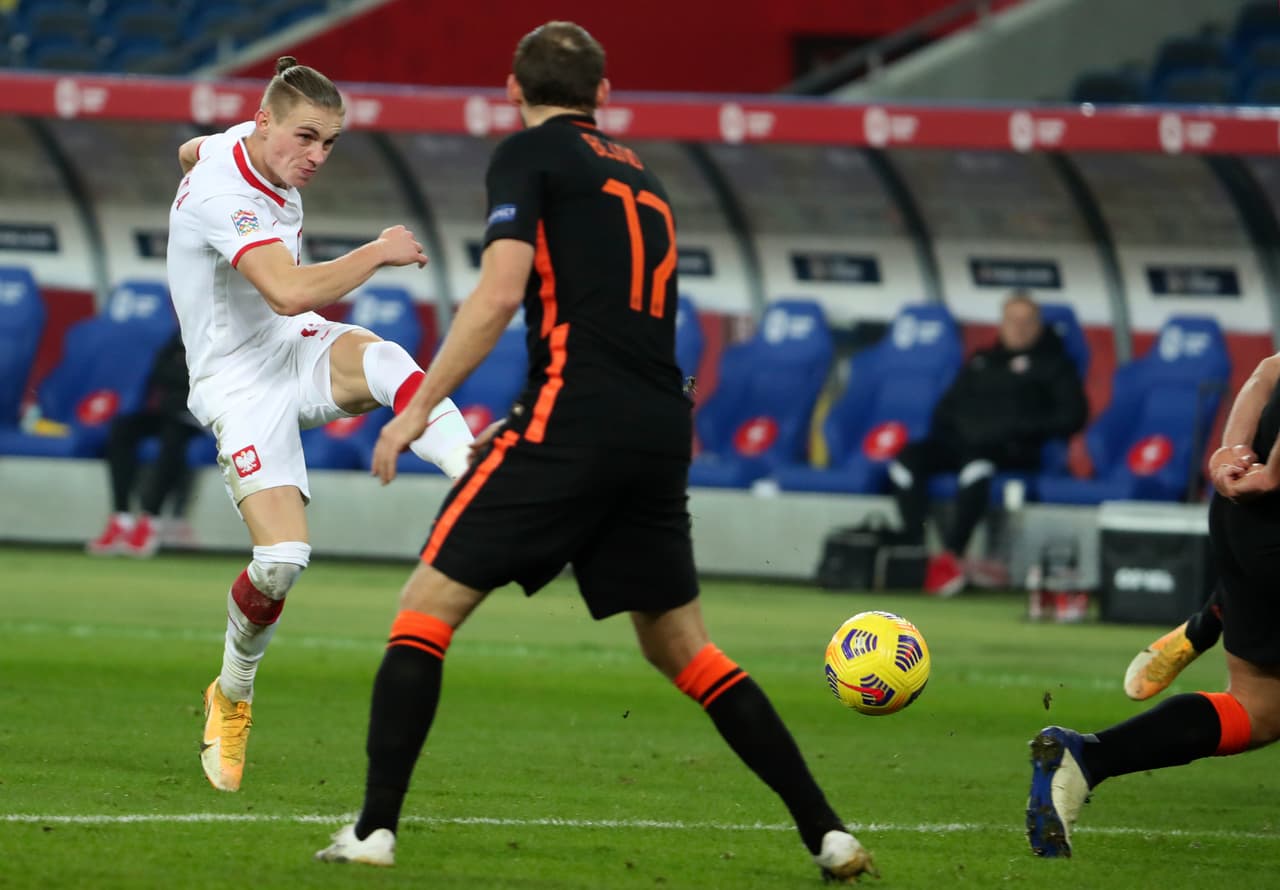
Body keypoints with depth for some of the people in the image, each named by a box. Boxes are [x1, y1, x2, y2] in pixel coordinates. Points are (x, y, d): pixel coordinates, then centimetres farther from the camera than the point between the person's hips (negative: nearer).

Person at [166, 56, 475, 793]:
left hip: (298, 348, 7)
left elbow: (192, 151, 29)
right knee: (282, 558, -18)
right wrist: (379, 252, -27)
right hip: (241, 380, -7)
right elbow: (291, 292, -37)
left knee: (385, 359, -31)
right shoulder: (226, 195, -25)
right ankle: (232, 697, 10)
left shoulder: (242, 147, 4)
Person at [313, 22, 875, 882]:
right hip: (665, 431, 6)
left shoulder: (529, 154, 3)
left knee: (428, 605, -1)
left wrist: (419, 408, -7)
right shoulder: (639, 175, 24)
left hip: (573, 422, -6)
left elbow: (499, 295, -10)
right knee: (684, 649, 17)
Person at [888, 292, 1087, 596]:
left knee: (976, 461, -40)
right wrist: (946, 432, 8)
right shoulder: (980, 362, 30)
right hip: (963, 442, 5)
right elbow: (946, 408, 31)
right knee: (906, 460, -24)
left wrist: (1021, 429, -7)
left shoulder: (1052, 364, 17)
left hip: (1012, 449, -5)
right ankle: (915, 548, -31)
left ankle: (952, 553, -44)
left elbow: (1071, 417, 5)